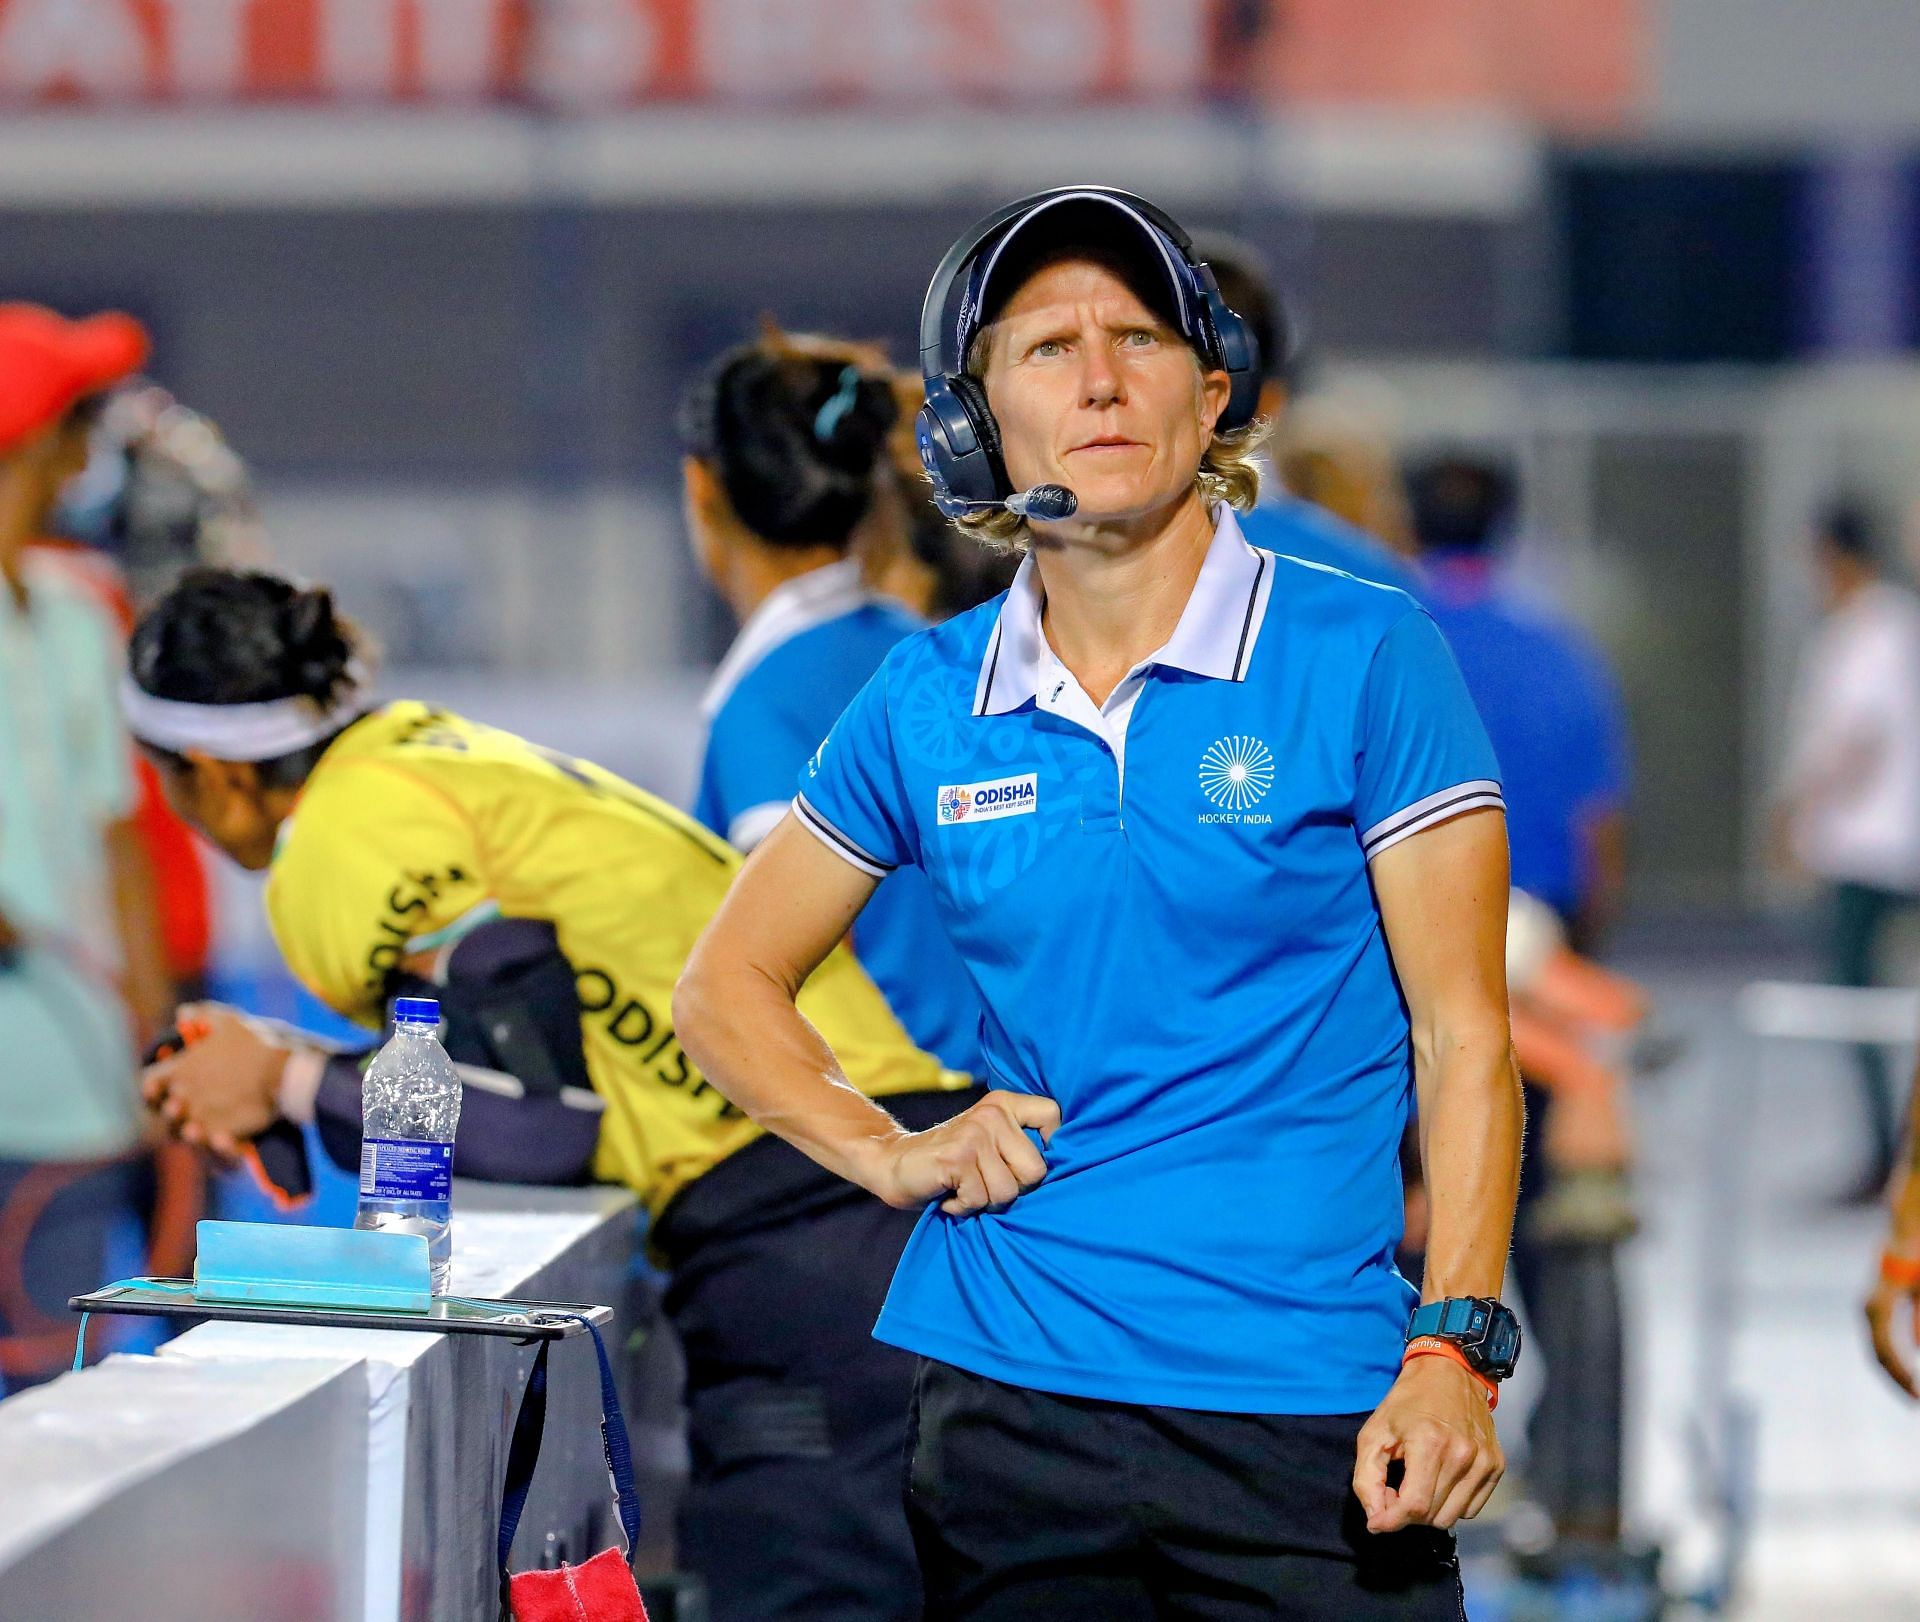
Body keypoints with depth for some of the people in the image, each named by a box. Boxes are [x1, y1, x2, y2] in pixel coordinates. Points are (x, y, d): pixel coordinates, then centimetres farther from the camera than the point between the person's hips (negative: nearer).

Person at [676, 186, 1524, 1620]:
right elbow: (726, 987, 18)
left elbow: (1462, 1035, -5)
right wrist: (890, 1154, 2)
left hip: (1302, 1410, -3)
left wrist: (1454, 1351, -15)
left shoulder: (1363, 654, -2)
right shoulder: (930, 700, 7)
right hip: (1004, 1386, 3)